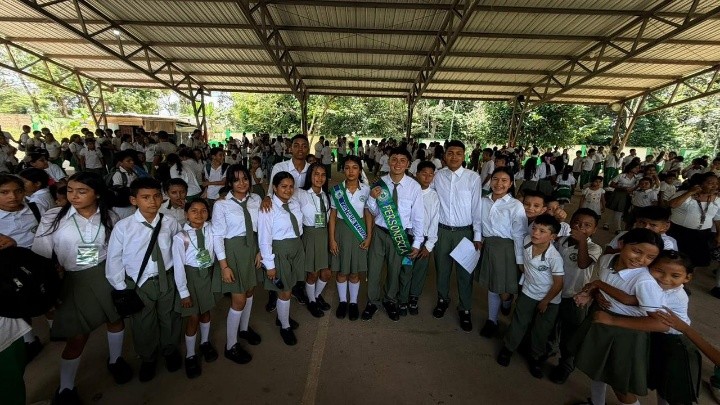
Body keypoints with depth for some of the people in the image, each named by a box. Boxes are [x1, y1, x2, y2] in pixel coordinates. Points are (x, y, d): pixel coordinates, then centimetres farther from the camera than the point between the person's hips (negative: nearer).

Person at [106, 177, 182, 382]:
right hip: (139, 283, -1)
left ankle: (170, 351, 49)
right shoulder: (122, 226, -13)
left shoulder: (170, 223, -10)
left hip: (167, 279, 1)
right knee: (143, 324, 17)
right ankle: (148, 359, 46)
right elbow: (114, 259, -5)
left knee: (170, 318, 19)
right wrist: (121, 288, -3)